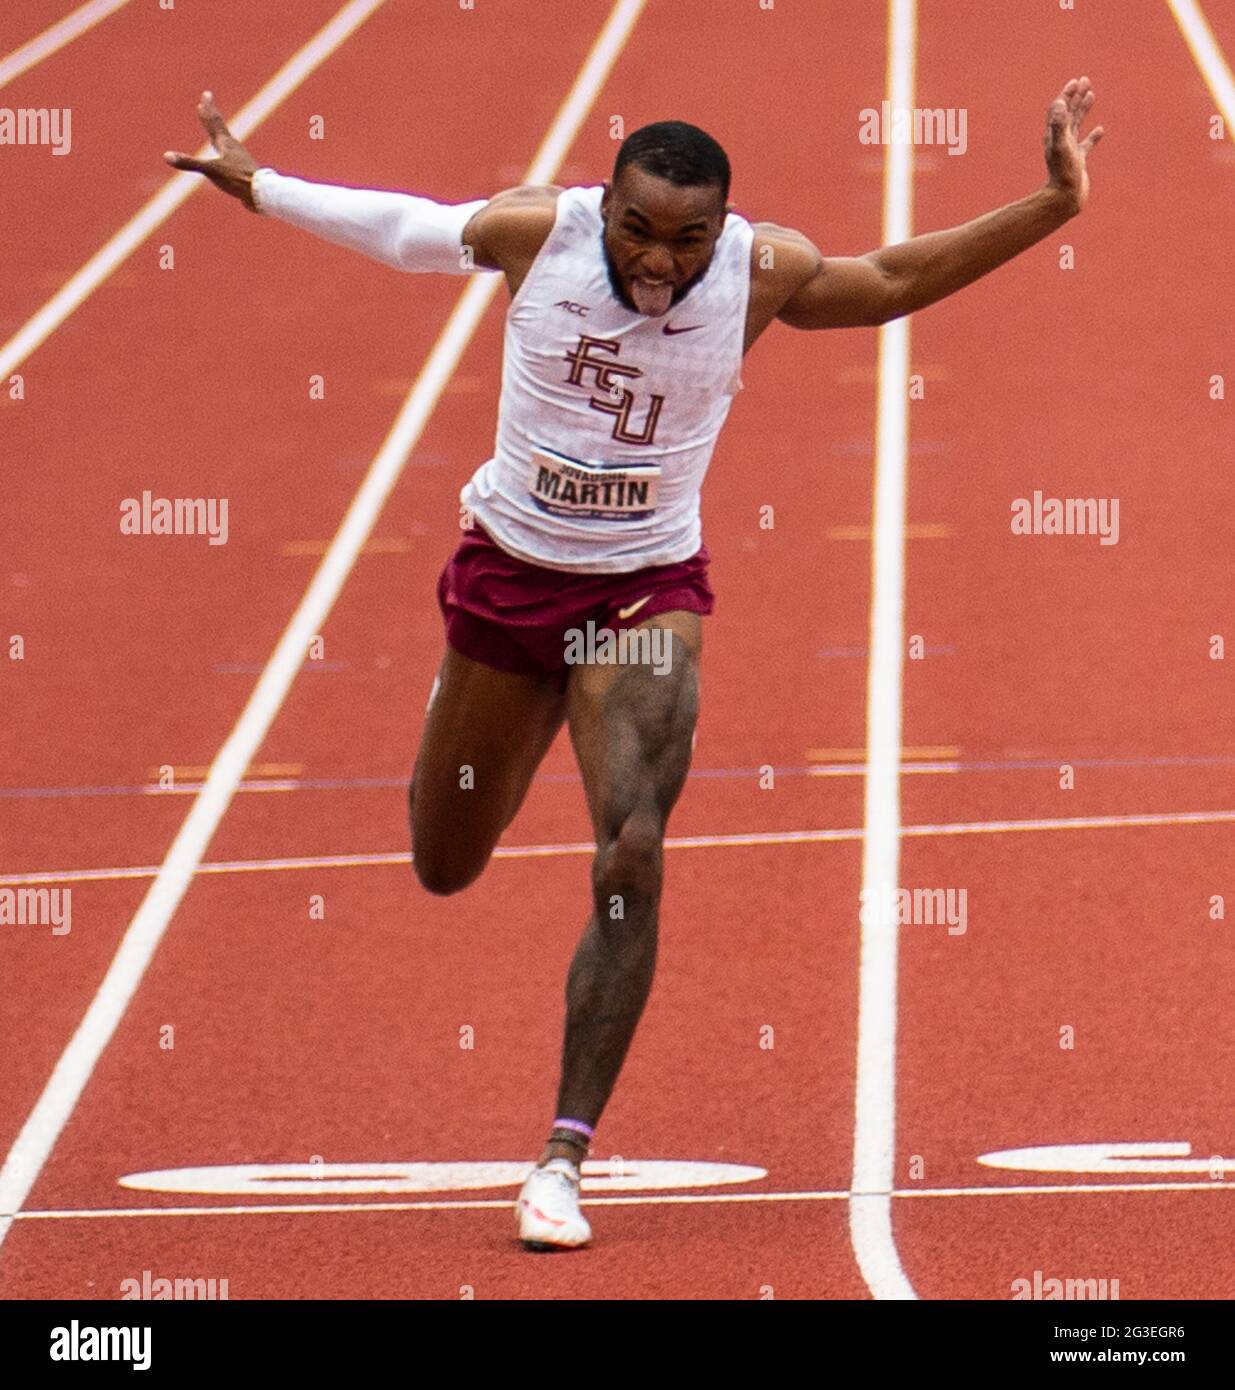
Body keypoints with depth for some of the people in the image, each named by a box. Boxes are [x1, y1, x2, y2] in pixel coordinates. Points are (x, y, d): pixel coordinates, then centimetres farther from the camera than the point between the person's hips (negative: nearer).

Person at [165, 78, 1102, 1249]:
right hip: (507, 572, 1)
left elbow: (895, 281, -3)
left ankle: (564, 1160, -16)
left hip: (647, 595, -1)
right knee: (444, 868, 16)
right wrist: (253, 185, 12)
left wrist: (1052, 206, -12)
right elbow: (399, 228, 3)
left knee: (631, 864, -20)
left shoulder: (761, 273, -14)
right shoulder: (536, 232, -15)